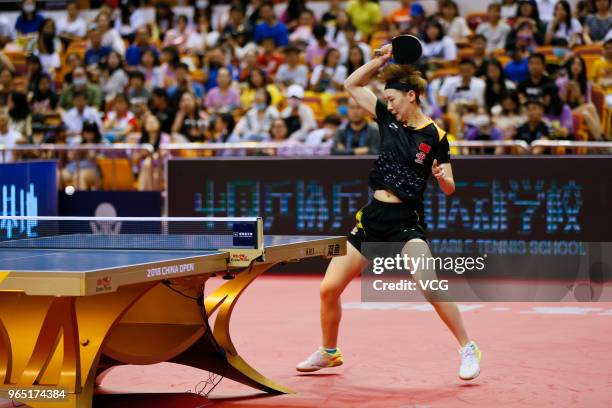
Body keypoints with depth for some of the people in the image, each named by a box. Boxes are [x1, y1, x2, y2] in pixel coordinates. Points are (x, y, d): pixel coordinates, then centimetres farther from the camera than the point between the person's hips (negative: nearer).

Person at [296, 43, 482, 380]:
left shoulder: (434, 136, -6)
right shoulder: (388, 119, 7)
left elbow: (449, 189, -3)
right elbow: (352, 85, 16)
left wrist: (442, 176, -25)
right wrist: (381, 60, 5)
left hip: (405, 221, -5)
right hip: (372, 216, 5)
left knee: (429, 284, -27)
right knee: (328, 288, 3)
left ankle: (468, 349, -13)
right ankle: (329, 352, 25)